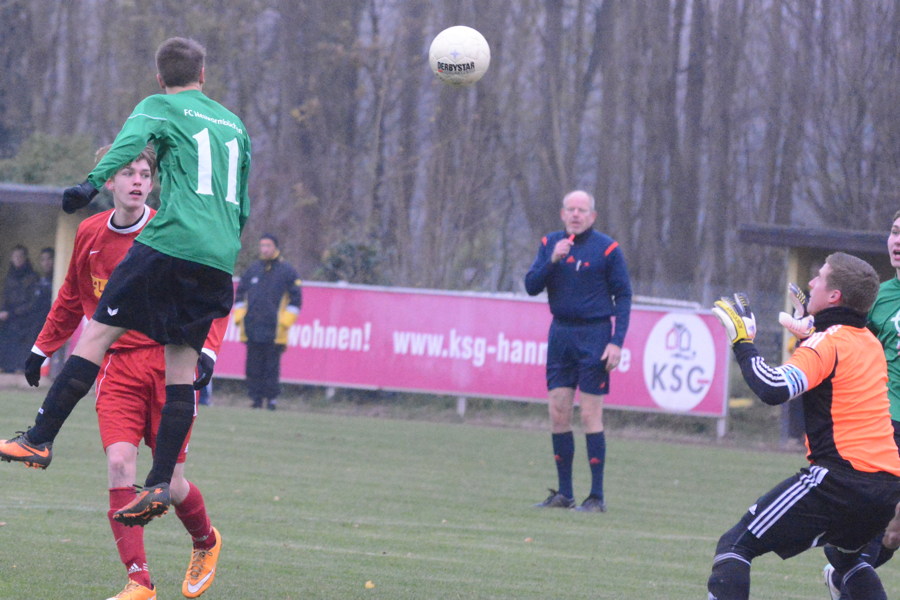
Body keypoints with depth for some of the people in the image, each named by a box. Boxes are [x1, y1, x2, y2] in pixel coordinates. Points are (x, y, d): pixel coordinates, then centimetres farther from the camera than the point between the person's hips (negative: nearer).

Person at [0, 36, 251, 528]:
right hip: (220, 260, 5)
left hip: (170, 243, -5)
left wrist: (93, 183, -23)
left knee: (99, 332, -2)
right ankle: (160, 483, -5)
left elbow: (129, 143, -13)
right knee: (181, 366, 4)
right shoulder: (234, 125, 26)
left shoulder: (160, 108, 9)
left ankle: (40, 439, -6)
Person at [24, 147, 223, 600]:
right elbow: (71, 299, 23)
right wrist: (42, 348, 25)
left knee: (170, 483, 0)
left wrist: (205, 351, -18)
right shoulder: (90, 234, 6)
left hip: (167, 362, -3)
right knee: (120, 465, -17)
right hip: (116, 366, 3)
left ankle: (206, 543, 33)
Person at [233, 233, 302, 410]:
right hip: (252, 329, 4)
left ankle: (272, 399, 0)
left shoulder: (287, 271, 4)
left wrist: (285, 321, -5)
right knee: (253, 367, 1)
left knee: (272, 367, -4)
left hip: (274, 331, -4)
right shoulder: (252, 270, 15)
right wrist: (239, 317, 10)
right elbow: (240, 294, 22)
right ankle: (256, 399, 5)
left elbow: (295, 300, 3)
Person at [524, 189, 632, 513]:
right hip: (560, 333, 5)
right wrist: (552, 260, -15)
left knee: (590, 416, -7)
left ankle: (597, 497, -3)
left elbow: (623, 296, -2)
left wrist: (617, 342, -10)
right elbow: (531, 286, 2)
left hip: (594, 334, -5)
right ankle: (564, 494, 11)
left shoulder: (607, 249, -3)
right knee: (558, 413, 3)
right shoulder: (550, 244, 8)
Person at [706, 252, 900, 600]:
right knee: (844, 554, 37)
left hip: (840, 477, -9)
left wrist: (742, 342, -10)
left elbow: (774, 389, -23)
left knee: (736, 545, -7)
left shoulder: (828, 343, -8)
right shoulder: (871, 344, 17)